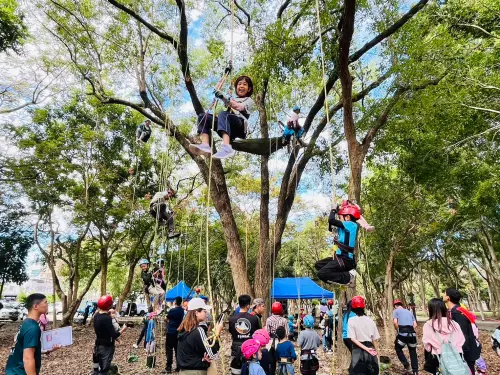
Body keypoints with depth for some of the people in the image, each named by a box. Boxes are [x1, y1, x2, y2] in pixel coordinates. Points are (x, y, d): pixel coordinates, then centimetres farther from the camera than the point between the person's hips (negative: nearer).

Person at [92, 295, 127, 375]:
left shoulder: (96, 315, -3)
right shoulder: (107, 318, -27)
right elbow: (114, 335, -26)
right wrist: (123, 329, -10)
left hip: (98, 345, 8)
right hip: (106, 347, -8)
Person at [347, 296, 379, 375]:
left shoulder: (351, 320, -8)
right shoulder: (370, 320, 0)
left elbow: (353, 339, -14)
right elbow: (375, 339, 1)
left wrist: (366, 348, -14)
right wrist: (376, 350, 11)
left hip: (358, 350, -3)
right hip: (370, 349, 4)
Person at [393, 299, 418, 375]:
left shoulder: (396, 310, 7)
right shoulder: (409, 312, 23)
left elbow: (395, 322, -7)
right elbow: (415, 324, 14)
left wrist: (398, 331, 7)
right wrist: (410, 331, 16)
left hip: (403, 333, -5)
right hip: (412, 333, 5)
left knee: (398, 348, 17)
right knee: (413, 352, 19)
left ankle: (406, 365, 7)